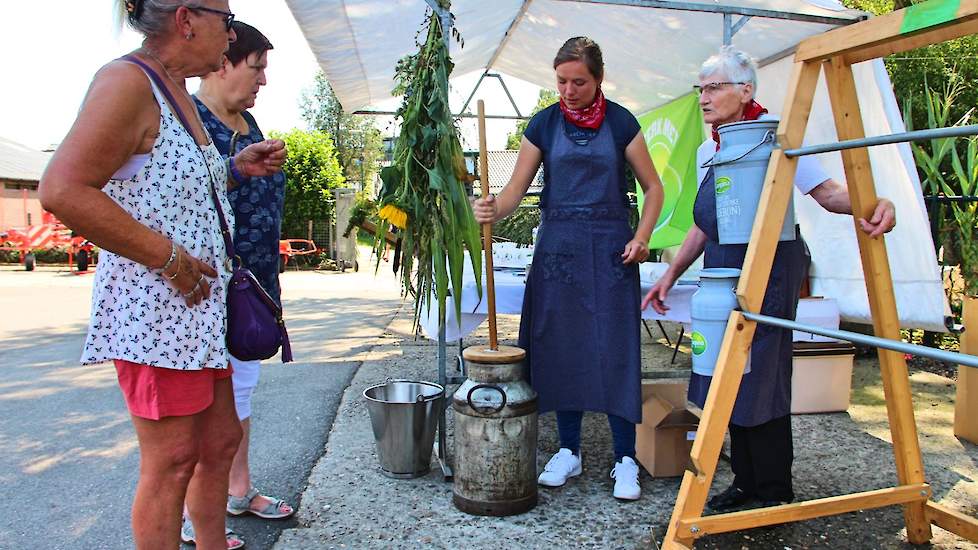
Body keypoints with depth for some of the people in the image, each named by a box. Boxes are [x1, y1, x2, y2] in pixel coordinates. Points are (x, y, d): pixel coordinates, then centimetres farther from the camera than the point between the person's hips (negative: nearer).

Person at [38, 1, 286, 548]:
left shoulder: (177, 92, 15)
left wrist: (237, 166, 10)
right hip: (153, 304, -9)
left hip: (198, 304, 10)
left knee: (220, 441, 16)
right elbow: (62, 190, -23)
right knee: (172, 462, 0)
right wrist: (170, 258, -20)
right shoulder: (128, 81, -14)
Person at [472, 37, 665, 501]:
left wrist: (641, 236, -9)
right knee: (562, 349, 4)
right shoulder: (544, 124, 4)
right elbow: (516, 189, 0)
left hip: (609, 246, -1)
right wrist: (493, 209, -22)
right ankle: (569, 451, 19)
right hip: (558, 244, 2)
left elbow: (653, 187, 7)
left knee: (614, 350, -4)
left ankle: (625, 459, 7)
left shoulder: (620, 122, 1)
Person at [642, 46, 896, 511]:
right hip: (724, 273, 7)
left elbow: (826, 192, -9)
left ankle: (775, 492, 14)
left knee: (761, 380, -3)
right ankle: (745, 482, 24)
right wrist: (671, 274, 14)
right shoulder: (707, 151, 13)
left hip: (769, 271, -7)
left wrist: (875, 204, -28)